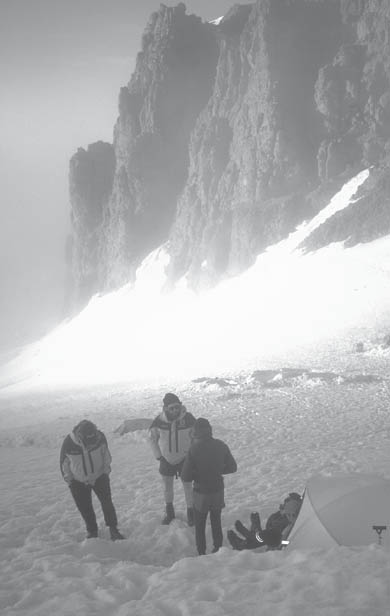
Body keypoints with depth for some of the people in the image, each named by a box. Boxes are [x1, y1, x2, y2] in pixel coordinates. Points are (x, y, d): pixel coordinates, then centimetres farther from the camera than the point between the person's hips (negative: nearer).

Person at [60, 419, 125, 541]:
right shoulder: (69, 444, -28)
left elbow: (106, 452, -1)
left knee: (107, 502, -6)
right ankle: (91, 531, 27)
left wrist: (106, 469, 0)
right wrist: (68, 478, -3)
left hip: (99, 476, 0)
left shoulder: (100, 437, -24)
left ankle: (113, 530, 7)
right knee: (85, 508, 6)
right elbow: (64, 462, -8)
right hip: (78, 482, 0)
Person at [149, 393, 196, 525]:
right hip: (166, 460, 2)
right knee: (167, 486, 16)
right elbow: (152, 438, 0)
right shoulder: (159, 421, -17)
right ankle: (169, 512, 37)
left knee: (187, 486, 9)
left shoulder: (188, 418, -20)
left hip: (184, 458, -2)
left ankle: (191, 513, 27)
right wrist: (158, 456, -2)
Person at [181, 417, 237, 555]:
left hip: (201, 492, -4)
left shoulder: (194, 449, -21)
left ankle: (202, 555, 23)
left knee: (200, 527, 15)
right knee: (216, 523, 25)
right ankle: (218, 550, 37)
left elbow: (185, 477, -20)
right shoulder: (221, 446, -10)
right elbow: (232, 467, 2)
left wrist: (197, 474, 0)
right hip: (218, 491, 4)